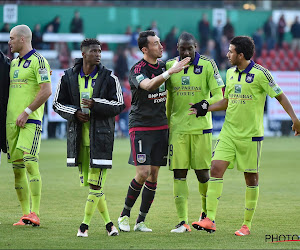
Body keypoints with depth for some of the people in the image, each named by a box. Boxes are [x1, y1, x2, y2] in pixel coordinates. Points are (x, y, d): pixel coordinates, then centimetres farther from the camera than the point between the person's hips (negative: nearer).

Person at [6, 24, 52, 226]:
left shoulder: (38, 61, -6)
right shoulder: (14, 63, 19)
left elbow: (46, 90, -15)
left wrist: (26, 112, -16)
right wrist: (8, 114, 14)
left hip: (30, 121, -8)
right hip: (12, 122, 8)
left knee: (30, 164, -15)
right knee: (17, 168, 4)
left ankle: (35, 213, -15)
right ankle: (25, 214, 8)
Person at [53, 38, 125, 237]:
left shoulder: (109, 77, -1)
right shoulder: (68, 77, 5)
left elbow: (119, 105, -2)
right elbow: (58, 104, 11)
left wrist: (96, 104, -16)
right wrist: (75, 112, -7)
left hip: (101, 137, -3)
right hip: (79, 137, 3)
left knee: (96, 184, -8)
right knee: (86, 182, 6)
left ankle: (85, 225, 1)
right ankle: (108, 223, 18)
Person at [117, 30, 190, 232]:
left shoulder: (163, 65, 9)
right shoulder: (137, 70, -12)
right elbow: (149, 86, -33)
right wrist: (170, 72, -42)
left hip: (161, 127, 6)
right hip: (141, 127, -6)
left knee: (154, 175, 4)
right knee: (143, 173, -13)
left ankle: (141, 221, 11)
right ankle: (125, 215, 5)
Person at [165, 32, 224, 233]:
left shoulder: (207, 65, -3)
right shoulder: (170, 65, 6)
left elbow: (219, 94, -4)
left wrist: (206, 104, -24)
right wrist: (166, 124, 16)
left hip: (201, 127, -2)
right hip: (177, 128, 2)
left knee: (202, 173, 1)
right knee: (179, 174, -4)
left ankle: (207, 213, 25)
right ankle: (183, 222, -3)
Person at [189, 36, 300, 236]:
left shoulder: (260, 73, -10)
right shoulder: (230, 73, 10)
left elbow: (280, 96, -5)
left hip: (251, 134, -5)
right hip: (228, 132, 5)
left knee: (251, 178, 3)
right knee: (216, 169, -10)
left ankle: (247, 224, 13)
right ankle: (210, 220, -12)